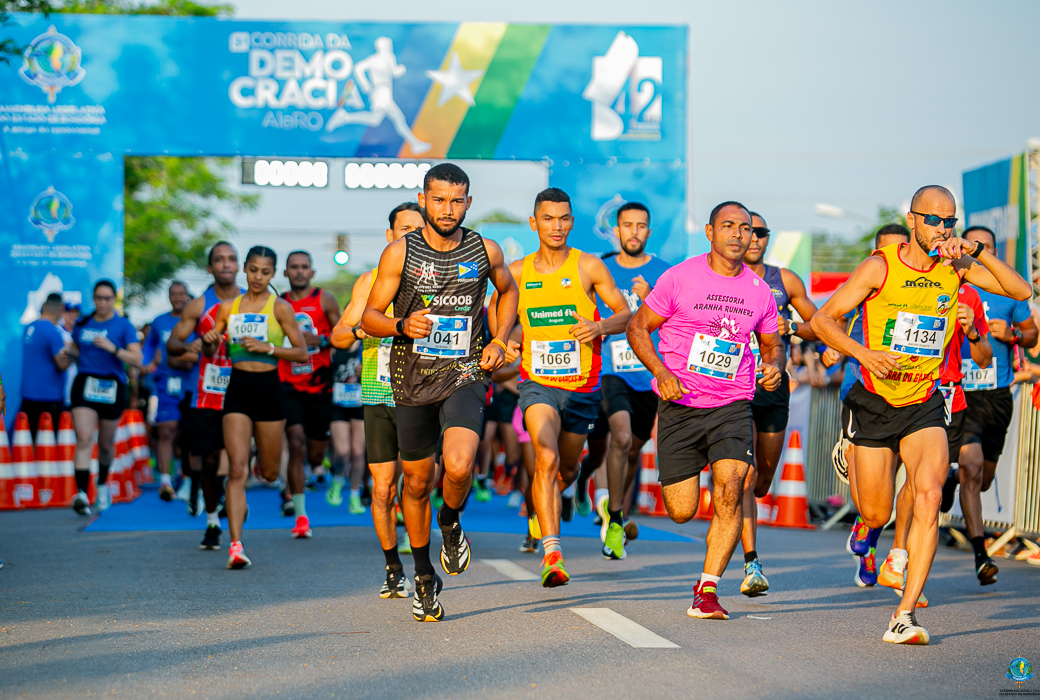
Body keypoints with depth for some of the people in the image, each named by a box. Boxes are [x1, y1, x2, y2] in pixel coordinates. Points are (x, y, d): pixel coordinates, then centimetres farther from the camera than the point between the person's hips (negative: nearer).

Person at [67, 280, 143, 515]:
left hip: (112, 387, -1)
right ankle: (81, 494, -25)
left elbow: (137, 360, -9)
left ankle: (102, 484, 41)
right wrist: (66, 351, 3)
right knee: (84, 439, -16)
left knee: (106, 443, 13)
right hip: (85, 384, 1)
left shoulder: (124, 326, -1)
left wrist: (113, 348, -22)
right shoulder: (82, 323, 9)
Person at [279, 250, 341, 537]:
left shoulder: (325, 300, 2)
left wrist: (320, 340, -15)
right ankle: (300, 516, -13)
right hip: (288, 385, -1)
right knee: (296, 445, -17)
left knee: (316, 454, 9)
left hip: (319, 385, 1)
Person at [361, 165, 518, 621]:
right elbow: (369, 317, -2)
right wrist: (401, 326, -23)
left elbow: (508, 291, 21)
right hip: (413, 378, 1)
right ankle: (424, 578, 30)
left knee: (459, 467, -25)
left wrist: (498, 341, 7)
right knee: (417, 483, 10)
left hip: (465, 374, -1)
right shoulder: (400, 253, -5)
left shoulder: (485, 251, 0)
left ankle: (450, 523, 10)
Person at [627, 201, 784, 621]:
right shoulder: (680, 278, -3)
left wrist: (774, 366, -2)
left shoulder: (759, 291, 6)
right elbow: (638, 328, 1)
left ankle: (707, 590, -11)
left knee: (730, 491, -20)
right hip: (680, 406, -1)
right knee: (681, 512, -1)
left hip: (733, 405, 2)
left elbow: (771, 344, 21)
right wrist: (661, 373, -14)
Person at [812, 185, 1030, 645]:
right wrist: (863, 353, -27)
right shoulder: (879, 267, -11)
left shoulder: (956, 268, -2)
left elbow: (1021, 291, -8)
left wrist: (978, 253, -21)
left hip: (924, 405, 2)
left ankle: (904, 616, -19)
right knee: (876, 515, 3)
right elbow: (822, 320, -10)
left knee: (929, 495, -22)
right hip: (872, 402, -1)